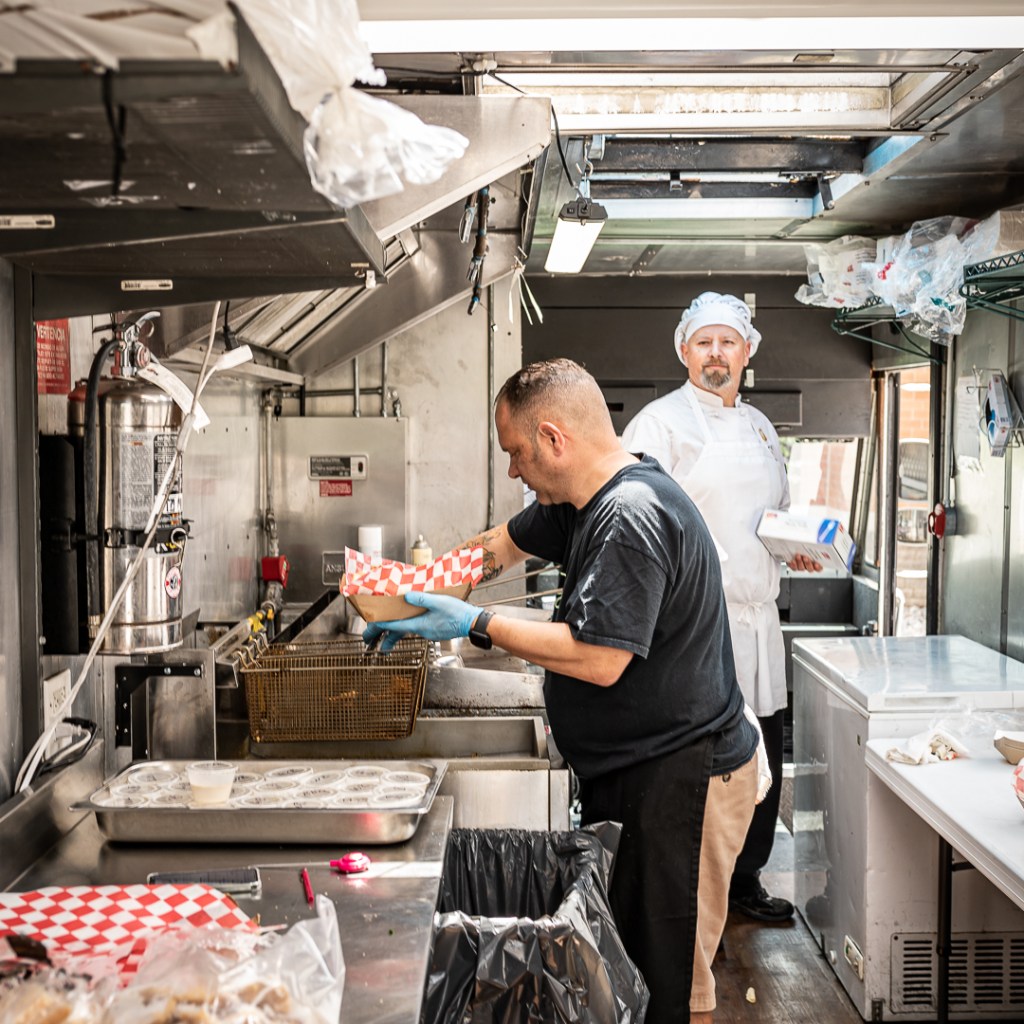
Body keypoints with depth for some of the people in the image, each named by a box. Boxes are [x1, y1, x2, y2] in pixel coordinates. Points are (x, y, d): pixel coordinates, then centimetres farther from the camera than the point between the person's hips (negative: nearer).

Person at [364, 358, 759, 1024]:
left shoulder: (632, 518, -24)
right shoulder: (585, 500, 9)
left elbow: (598, 660, -27)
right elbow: (501, 546, 23)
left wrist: (476, 624, -19)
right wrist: (417, 597, 11)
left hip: (683, 779, -10)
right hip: (643, 768, 10)